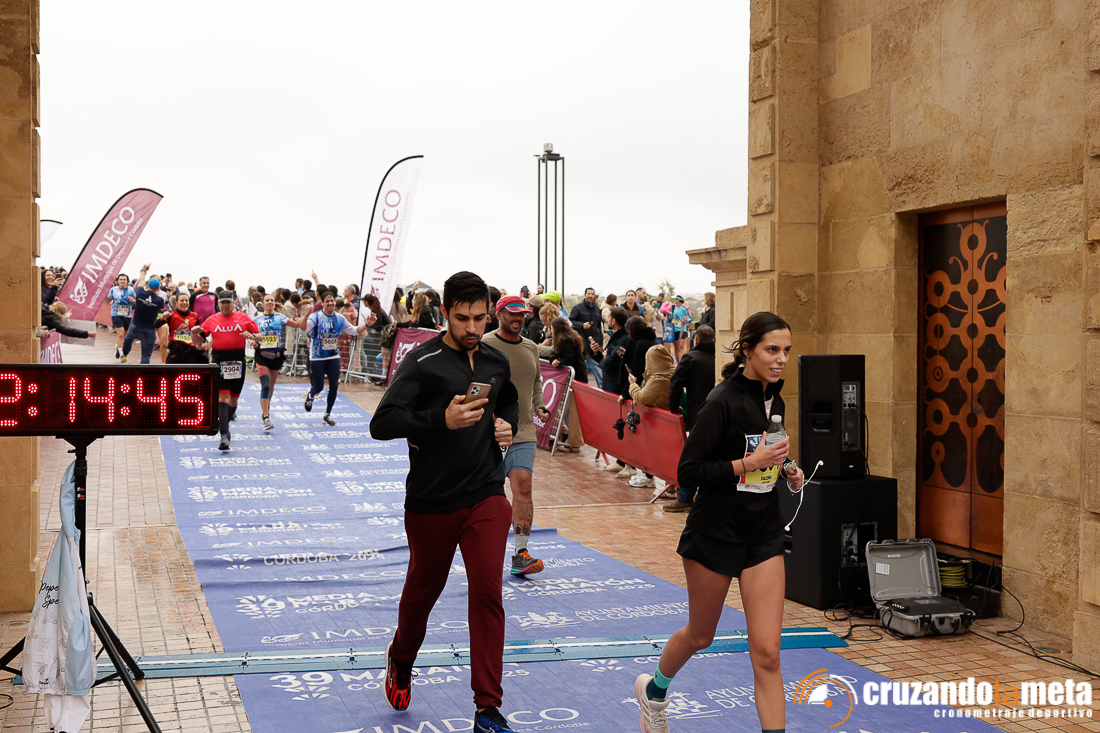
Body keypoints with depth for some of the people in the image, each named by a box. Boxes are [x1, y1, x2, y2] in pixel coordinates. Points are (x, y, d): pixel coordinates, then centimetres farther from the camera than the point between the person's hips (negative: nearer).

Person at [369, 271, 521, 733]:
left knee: (488, 593, -7)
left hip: (486, 496, 3)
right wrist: (441, 420, -31)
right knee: (422, 591, 16)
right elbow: (382, 424, -20)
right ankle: (400, 662, 47)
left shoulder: (496, 361, 5)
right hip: (431, 501, -2)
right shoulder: (422, 362, -12)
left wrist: (508, 423, 5)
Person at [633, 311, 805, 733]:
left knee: (766, 652, -5)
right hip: (716, 533, -5)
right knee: (700, 635, 17)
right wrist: (750, 463, -25)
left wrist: (785, 472, 3)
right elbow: (688, 473, -20)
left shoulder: (774, 401, 5)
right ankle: (654, 690, 47)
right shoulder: (724, 402, -18)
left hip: (764, 534, 5)